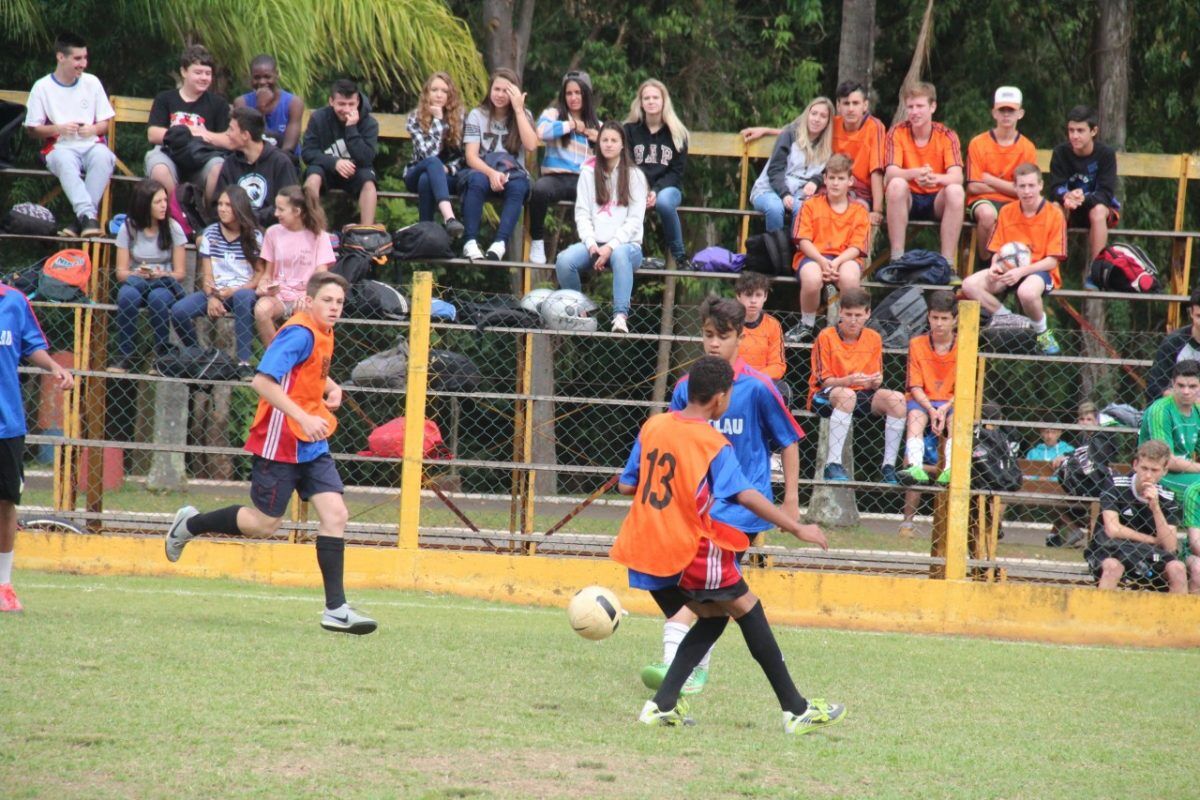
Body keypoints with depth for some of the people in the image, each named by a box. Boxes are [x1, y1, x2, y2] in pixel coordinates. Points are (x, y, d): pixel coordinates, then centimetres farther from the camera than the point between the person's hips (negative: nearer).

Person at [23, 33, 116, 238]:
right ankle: (88, 215, -50)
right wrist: (59, 129, -12)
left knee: (103, 156, -35)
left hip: (91, 144, 2)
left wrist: (93, 129, -8)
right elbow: (32, 129, 5)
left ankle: (79, 217, -36)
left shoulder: (92, 83, 11)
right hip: (59, 147, -2)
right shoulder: (42, 88, 3)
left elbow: (105, 123, 14)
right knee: (65, 160, -39)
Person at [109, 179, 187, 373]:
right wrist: (137, 274, -22)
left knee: (157, 297, -37)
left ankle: (161, 356, -25)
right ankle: (124, 356, -29)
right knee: (127, 295, -36)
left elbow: (180, 273, -1)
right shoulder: (129, 228, 2)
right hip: (135, 282, 1)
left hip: (165, 285, -1)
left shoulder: (173, 229, 1)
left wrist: (161, 275, -22)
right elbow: (121, 272, 0)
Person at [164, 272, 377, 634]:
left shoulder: (322, 334, 11)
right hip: (280, 443, -8)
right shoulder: (300, 333, -17)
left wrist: (332, 388, 11)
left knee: (335, 515, -5)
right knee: (264, 522, 1)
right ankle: (190, 525, 26)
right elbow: (262, 380, -25)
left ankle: (335, 609, -5)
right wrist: (303, 418, -30)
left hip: (312, 445, 8)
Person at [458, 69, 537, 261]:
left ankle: (500, 243, -43)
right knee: (477, 180, -36)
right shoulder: (478, 115, 4)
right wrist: (491, 173, -26)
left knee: (518, 186, -35)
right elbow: (471, 156, -6)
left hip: (512, 174, 1)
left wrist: (518, 109, -11)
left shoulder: (524, 115, 8)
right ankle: (470, 242, -40)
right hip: (481, 170, -1)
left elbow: (531, 146, -12)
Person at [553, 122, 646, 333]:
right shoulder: (589, 173, 13)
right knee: (564, 261, -29)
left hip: (626, 243, -2)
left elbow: (635, 220, -2)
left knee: (620, 255, -40)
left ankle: (620, 316, -49)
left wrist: (611, 246, -15)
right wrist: (591, 244, -12)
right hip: (594, 242, 2)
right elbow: (582, 214, 5)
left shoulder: (634, 175, 7)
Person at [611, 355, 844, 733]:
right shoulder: (715, 445, -12)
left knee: (712, 618, 21)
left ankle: (662, 705, 7)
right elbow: (746, 496, -19)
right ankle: (796, 710, 13)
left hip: (645, 553, 6)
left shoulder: (652, 426, 5)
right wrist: (798, 529, -16)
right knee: (748, 611, 10)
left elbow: (626, 485, 8)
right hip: (691, 553, -6)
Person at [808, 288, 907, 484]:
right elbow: (823, 380, -10)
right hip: (825, 396, -4)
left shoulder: (873, 339, 5)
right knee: (846, 395, -39)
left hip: (862, 395, 4)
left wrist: (876, 381, -19)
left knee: (896, 398, -21)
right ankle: (833, 465, -42)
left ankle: (888, 467, -18)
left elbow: (874, 383, 6)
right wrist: (849, 380, -28)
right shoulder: (826, 337, -8)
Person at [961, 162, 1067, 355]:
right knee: (970, 285, -21)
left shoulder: (1054, 215, -6)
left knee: (1027, 291, -41)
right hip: (1009, 270, 5)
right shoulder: (1006, 212, 7)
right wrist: (995, 267, -14)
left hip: (1039, 271, -5)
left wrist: (1021, 271, -23)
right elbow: (997, 251, 10)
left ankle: (1043, 332, -11)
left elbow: (1052, 260, -10)